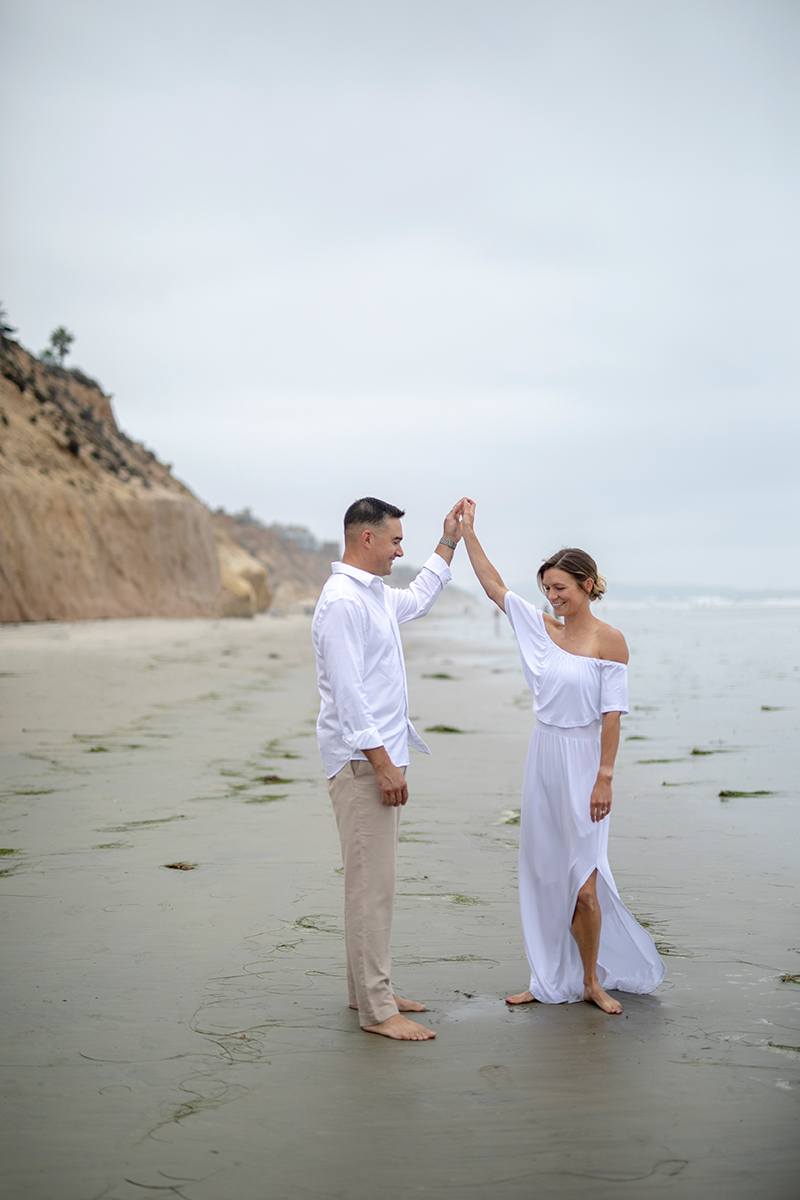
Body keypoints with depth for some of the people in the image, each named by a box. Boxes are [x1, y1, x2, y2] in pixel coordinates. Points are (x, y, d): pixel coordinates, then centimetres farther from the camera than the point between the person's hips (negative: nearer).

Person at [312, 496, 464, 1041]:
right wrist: (382, 762, -22)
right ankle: (377, 1010, -1)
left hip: (381, 757, 10)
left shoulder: (375, 594, 14)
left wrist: (448, 543, 34)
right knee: (371, 886, -7)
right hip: (363, 762, -10)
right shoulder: (343, 601, -17)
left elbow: (417, 601, 37)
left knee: (376, 883, 15)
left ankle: (372, 989, 25)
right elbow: (347, 692, -22)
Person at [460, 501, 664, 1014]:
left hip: (583, 764, -6)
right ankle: (553, 980, 20)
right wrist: (467, 532, 9)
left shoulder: (609, 640, -10)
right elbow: (494, 585, 10)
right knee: (545, 875, 10)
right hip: (544, 760, 6)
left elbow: (612, 715, -12)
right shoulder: (543, 628, 6)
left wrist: (604, 777, -16)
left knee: (581, 880, -3)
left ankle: (593, 980, 15)